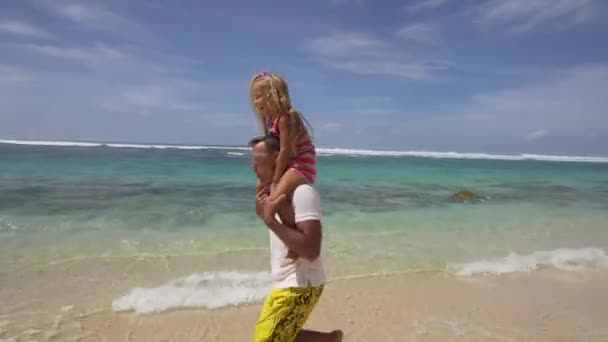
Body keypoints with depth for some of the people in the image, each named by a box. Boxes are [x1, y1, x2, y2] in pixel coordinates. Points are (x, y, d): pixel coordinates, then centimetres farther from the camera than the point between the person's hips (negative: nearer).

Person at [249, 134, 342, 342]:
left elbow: (311, 251, -29)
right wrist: (263, 213, 2)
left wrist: (270, 220, -27)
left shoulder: (302, 192, -22)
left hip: (298, 286, -10)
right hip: (288, 283, 10)